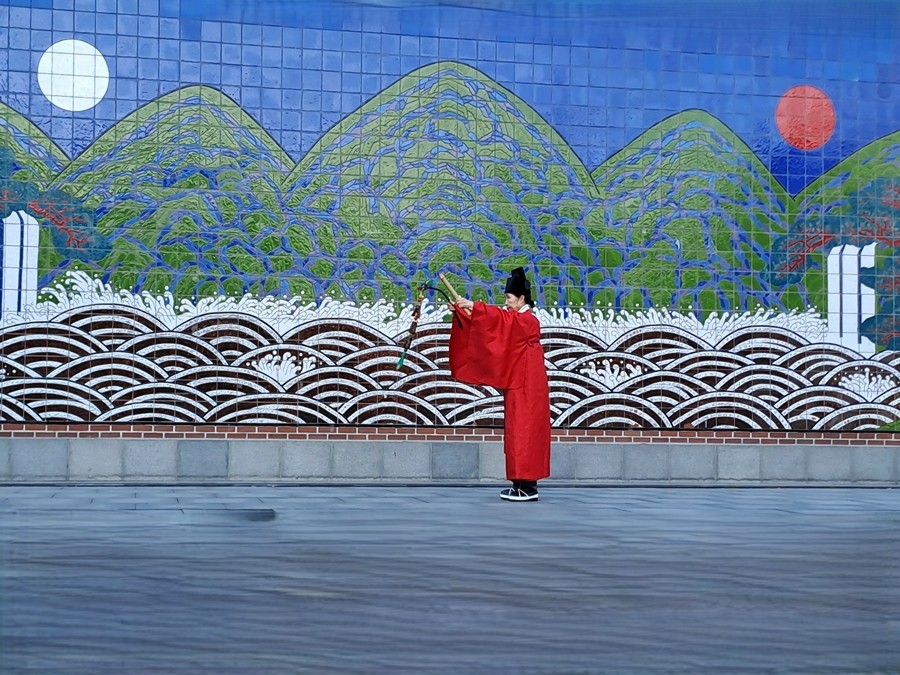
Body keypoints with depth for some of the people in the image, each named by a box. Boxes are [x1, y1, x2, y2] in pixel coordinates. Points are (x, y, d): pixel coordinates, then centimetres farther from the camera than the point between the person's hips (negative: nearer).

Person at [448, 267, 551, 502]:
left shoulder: (527, 321, -12)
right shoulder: (516, 320, 17)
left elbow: (500, 318, -26)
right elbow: (497, 321, 8)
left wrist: (472, 306, -31)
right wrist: (464, 311, -3)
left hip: (526, 390, -10)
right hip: (517, 388, 10)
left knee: (524, 433, -9)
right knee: (519, 434, 10)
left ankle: (527, 487, -8)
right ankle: (524, 484, 14)